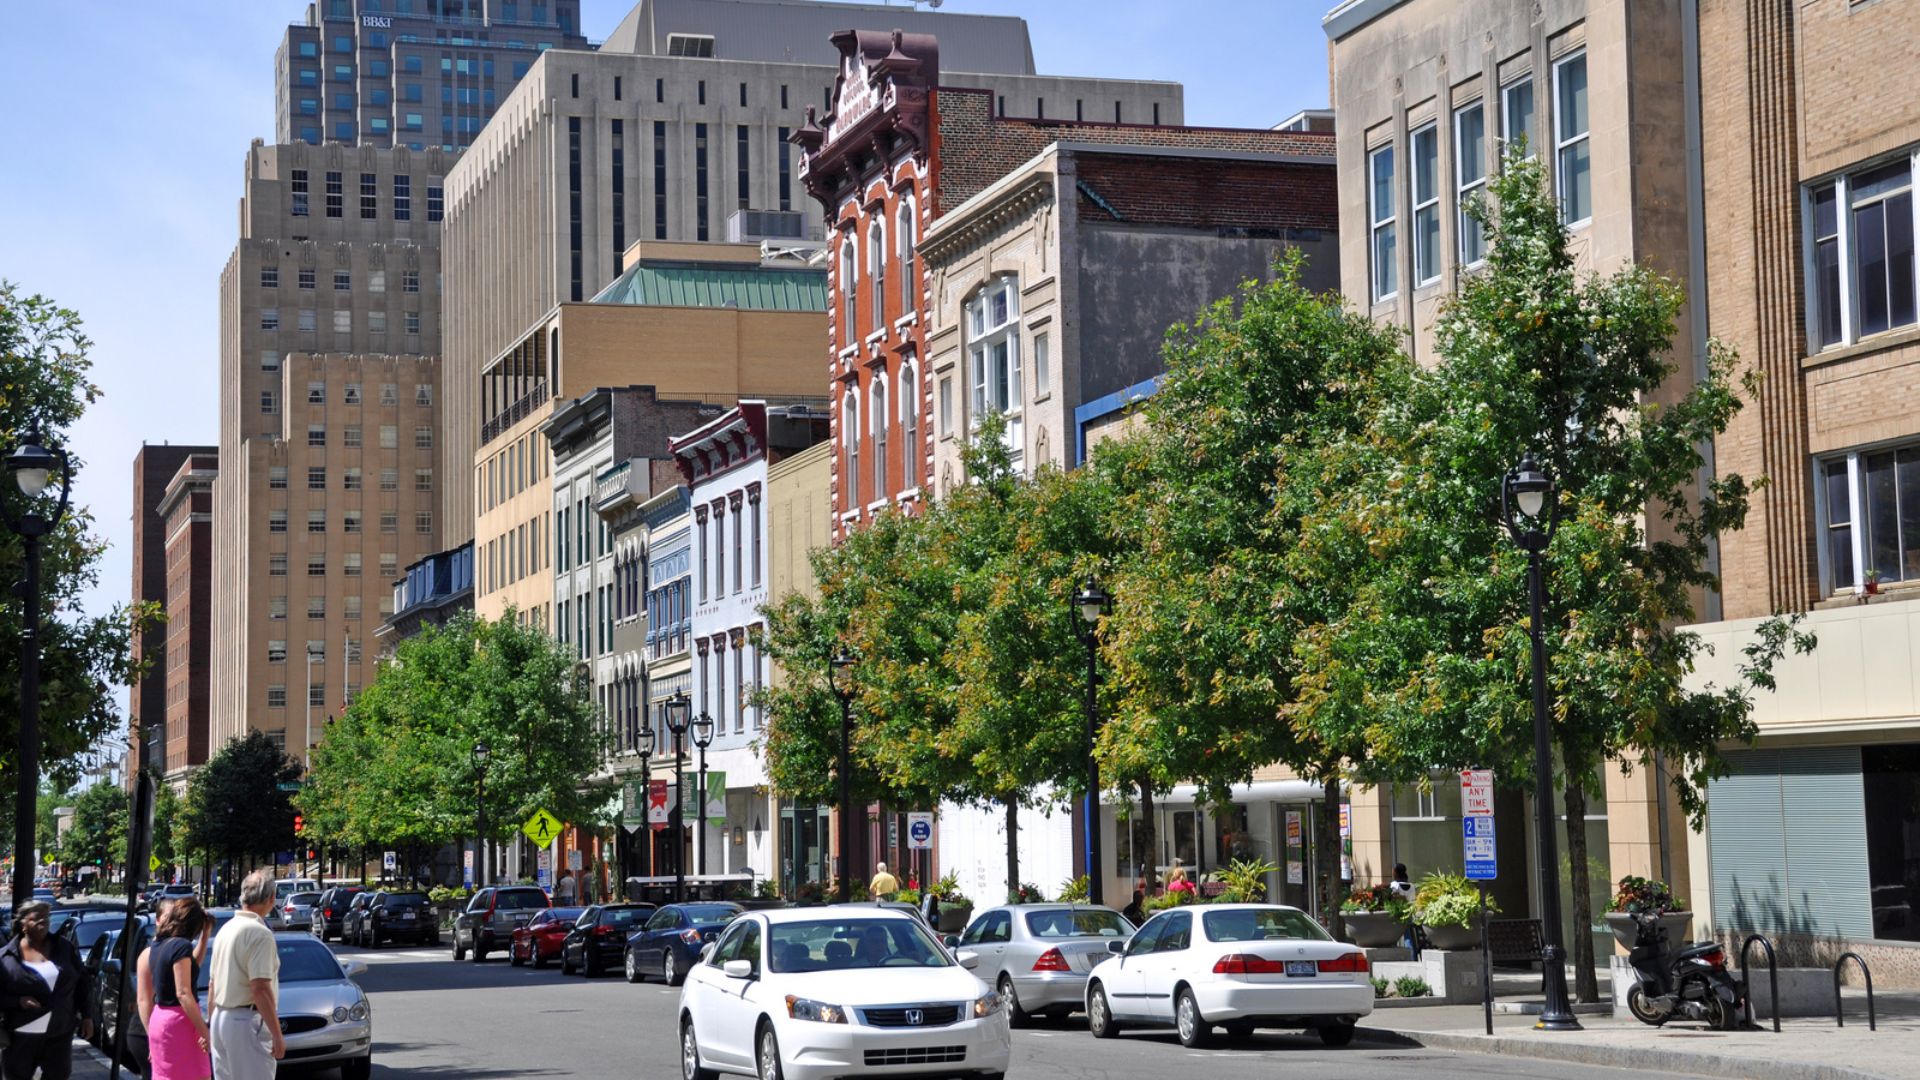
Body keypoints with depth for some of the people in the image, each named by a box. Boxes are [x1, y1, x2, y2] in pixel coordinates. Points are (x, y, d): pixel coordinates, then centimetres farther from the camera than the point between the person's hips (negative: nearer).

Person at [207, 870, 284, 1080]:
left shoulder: (226, 929, 12)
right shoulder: (259, 933, -16)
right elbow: (260, 989, -22)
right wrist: (277, 1034, -19)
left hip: (221, 1019, 9)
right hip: (246, 1022, -9)